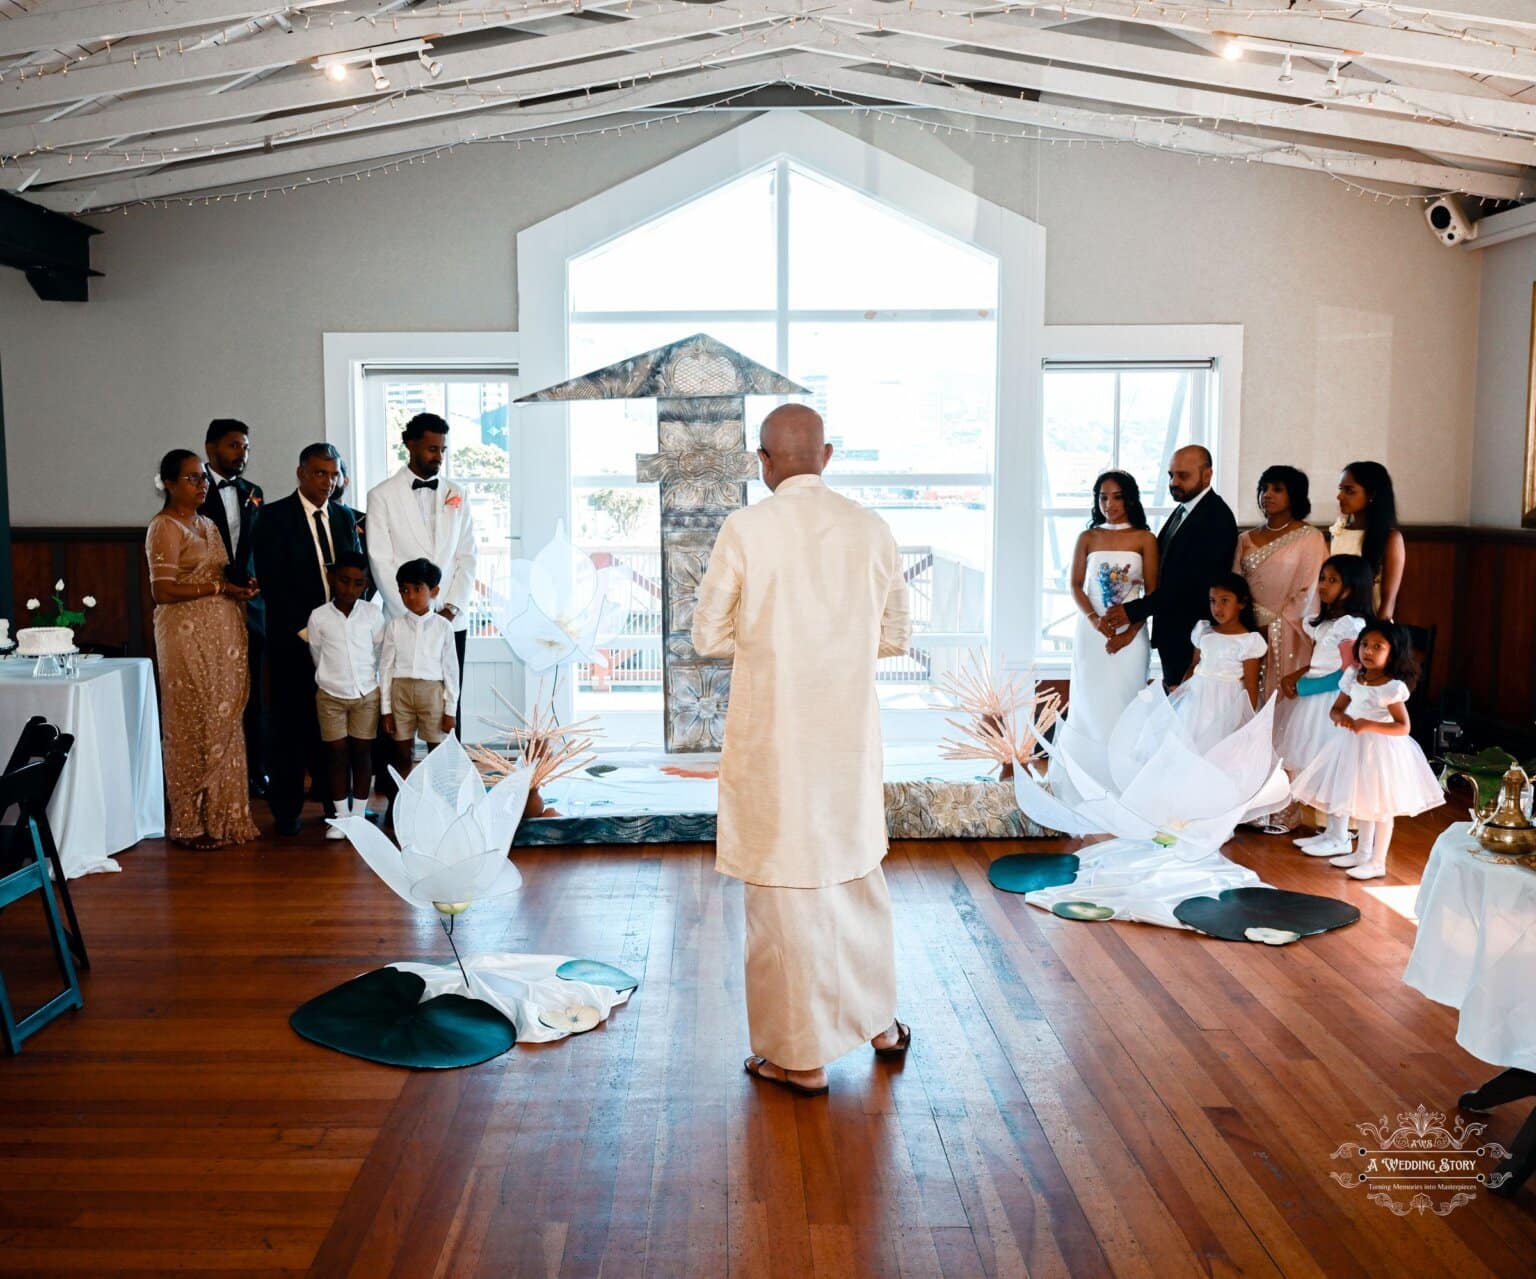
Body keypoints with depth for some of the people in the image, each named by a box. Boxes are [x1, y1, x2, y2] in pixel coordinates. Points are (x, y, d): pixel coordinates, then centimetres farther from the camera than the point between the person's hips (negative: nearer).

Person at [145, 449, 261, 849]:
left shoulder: (207, 524, 16)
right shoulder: (164, 527, -8)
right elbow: (163, 591, -16)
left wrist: (241, 586, 1)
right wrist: (218, 586, -18)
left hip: (223, 632, 8)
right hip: (189, 634, -8)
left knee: (223, 722, 9)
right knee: (194, 725, -3)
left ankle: (223, 814, 17)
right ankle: (193, 822, 6)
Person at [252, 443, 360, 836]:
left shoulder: (344, 518, 12)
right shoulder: (274, 516, -3)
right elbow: (272, 580, -10)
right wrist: (304, 630, -13)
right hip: (293, 638, -4)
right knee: (291, 723, 4)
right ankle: (287, 810, 14)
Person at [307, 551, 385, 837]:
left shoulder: (373, 613, -5)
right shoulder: (318, 617, -6)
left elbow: (380, 654, 4)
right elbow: (317, 657, 5)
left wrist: (363, 679, 10)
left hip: (366, 694, 0)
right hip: (331, 695, 0)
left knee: (362, 754, 6)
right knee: (337, 756, 5)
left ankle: (359, 815, 15)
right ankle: (342, 817, 13)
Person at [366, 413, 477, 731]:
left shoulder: (456, 495, 10)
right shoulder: (382, 496, 0)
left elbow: (466, 557, 8)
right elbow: (381, 562, -5)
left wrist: (452, 607, -5)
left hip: (452, 620, 3)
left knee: (448, 703, 5)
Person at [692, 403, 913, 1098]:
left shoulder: (746, 528, -11)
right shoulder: (871, 528, 0)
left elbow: (709, 635, -5)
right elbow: (895, 634, 8)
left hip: (774, 734, -4)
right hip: (850, 730, 4)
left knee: (785, 882, 6)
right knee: (856, 868, 21)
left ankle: (801, 1055, 17)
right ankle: (878, 1019, 35)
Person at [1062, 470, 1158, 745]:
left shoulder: (1144, 539, 2)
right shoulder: (1087, 538, 7)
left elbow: (1152, 591, -1)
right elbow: (1076, 585, 3)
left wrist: (1130, 633, -10)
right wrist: (1094, 619, -15)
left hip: (1130, 632, -1)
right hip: (1091, 630, 2)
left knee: (1124, 699, 0)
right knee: (1090, 698, 3)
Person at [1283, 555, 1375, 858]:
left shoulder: (1350, 624, -16)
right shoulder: (1326, 622, 14)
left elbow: (1347, 675, -18)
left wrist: (1302, 687, -15)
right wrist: (1294, 677, 1)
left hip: (1335, 704, -9)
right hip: (1316, 702, 9)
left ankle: (1339, 838, 6)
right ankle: (1331, 831, 21)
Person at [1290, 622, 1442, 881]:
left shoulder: (1392, 688, -18)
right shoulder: (1353, 677, 0)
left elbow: (1403, 727, -19)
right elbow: (1336, 708, 9)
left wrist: (1370, 725, -28)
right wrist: (1341, 718, -14)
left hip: (1380, 748, -7)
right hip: (1354, 746, 7)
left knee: (1380, 807, 4)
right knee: (1360, 802, 20)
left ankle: (1377, 862, 15)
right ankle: (1362, 852, 35)